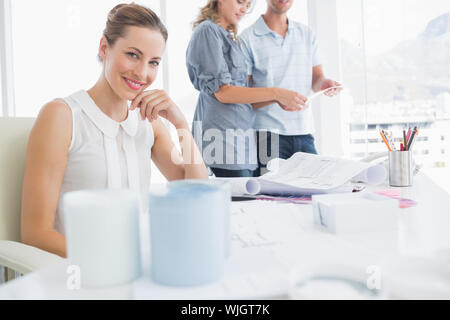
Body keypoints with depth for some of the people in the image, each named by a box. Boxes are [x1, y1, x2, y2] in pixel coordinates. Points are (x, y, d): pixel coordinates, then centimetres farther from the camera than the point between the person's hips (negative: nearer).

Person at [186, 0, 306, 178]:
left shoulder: (230, 37, 23)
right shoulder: (208, 31, -4)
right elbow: (222, 91, -14)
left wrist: (278, 100, 6)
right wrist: (275, 93, -16)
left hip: (241, 132, 9)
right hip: (224, 134, -8)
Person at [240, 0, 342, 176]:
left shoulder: (307, 34, 17)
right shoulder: (248, 38, 1)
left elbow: (316, 78, 20)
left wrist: (324, 83, -5)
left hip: (304, 132, 5)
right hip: (267, 134, -4)